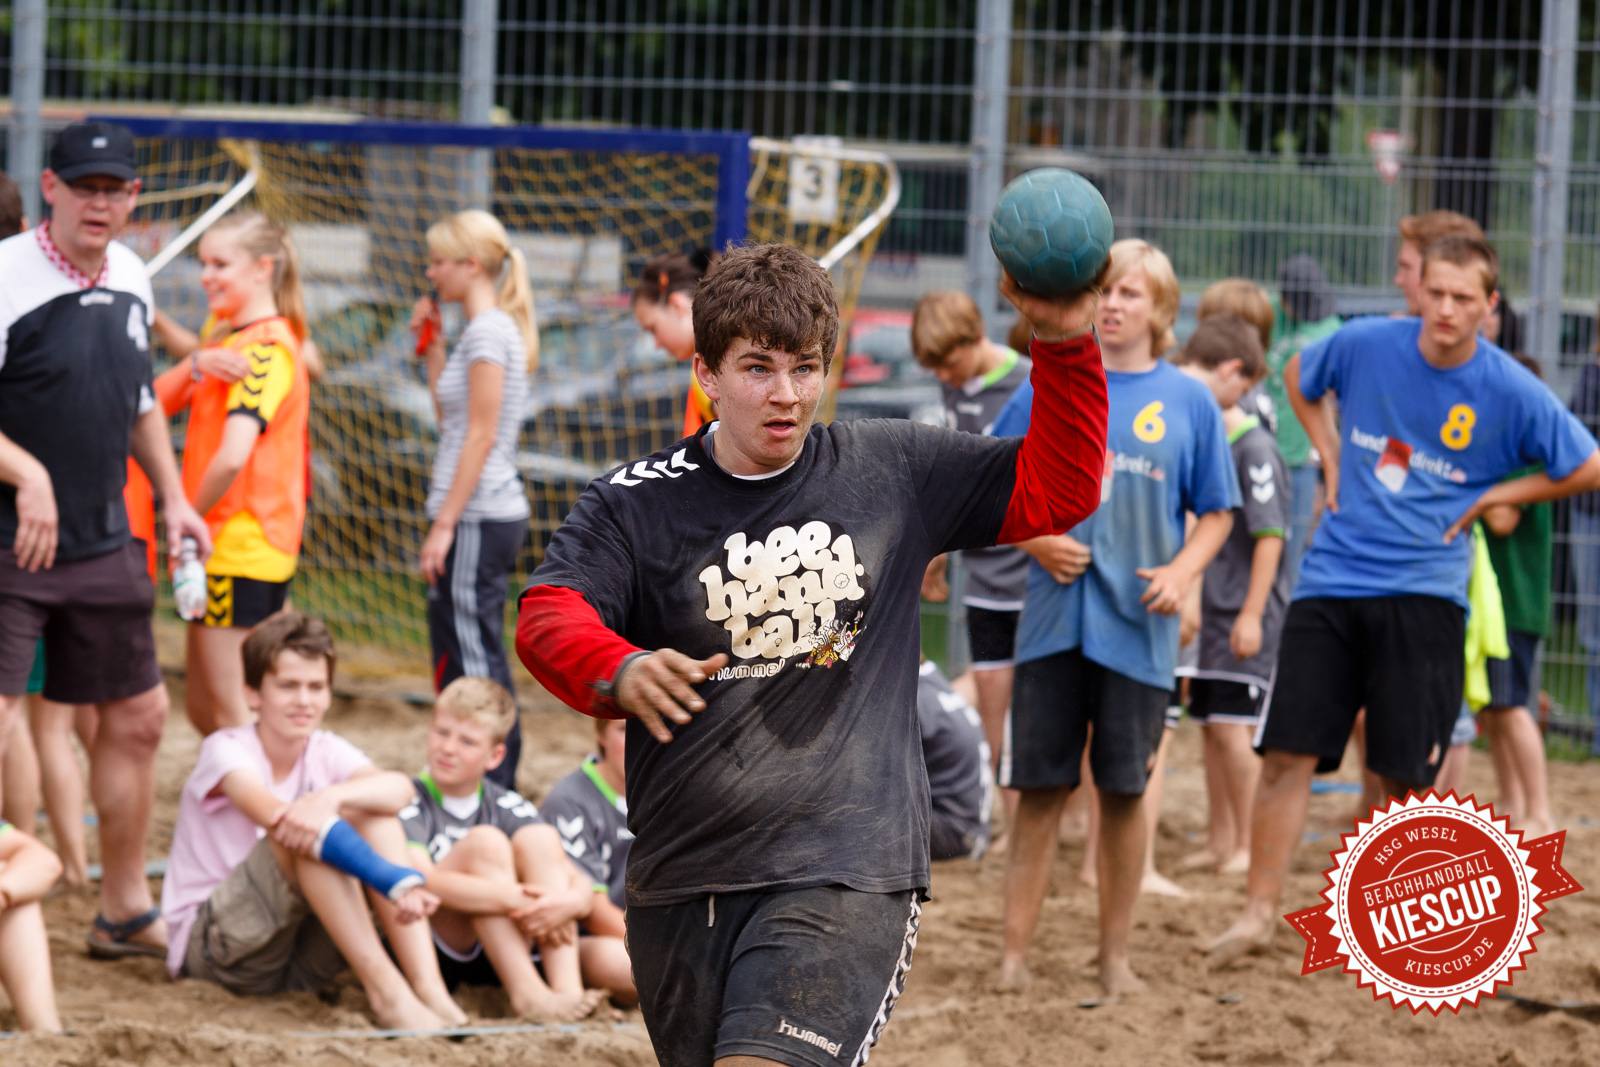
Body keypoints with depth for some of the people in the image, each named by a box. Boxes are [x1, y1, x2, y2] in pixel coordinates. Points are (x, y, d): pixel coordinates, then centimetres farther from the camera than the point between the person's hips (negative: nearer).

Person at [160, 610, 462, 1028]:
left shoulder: (326, 753, 4)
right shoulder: (226, 751, -11)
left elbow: (400, 787, -19)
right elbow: (274, 815, -32)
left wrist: (332, 797, -43)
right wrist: (396, 884, -45)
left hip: (303, 960, 5)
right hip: (208, 944, -5)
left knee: (373, 813, -16)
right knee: (305, 832, -29)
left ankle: (430, 989, -29)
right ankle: (385, 991, -36)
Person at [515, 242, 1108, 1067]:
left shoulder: (892, 473, 6)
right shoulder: (637, 504, 1)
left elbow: (1056, 490, 11)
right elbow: (547, 618, -14)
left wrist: (1064, 343, -2)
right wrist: (620, 671, -37)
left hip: (845, 872, -3)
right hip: (680, 883, 3)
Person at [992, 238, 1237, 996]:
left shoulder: (1189, 401, 4)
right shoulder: (1052, 386, 5)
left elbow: (1216, 514, 8)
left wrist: (1181, 571, -10)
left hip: (1138, 623, 0)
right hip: (1055, 615, 0)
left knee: (1125, 791, 5)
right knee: (1041, 789, 2)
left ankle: (1115, 958, 16)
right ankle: (1014, 955, 5)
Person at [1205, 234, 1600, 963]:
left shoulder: (1511, 392, -7)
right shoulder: (1366, 346, -1)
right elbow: (1299, 377, 21)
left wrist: (1489, 499, 0)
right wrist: (1331, 457, 10)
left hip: (1425, 595, -2)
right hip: (1332, 580, 2)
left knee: (1406, 775, 0)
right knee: (1288, 752, -4)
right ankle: (1259, 911, 5)